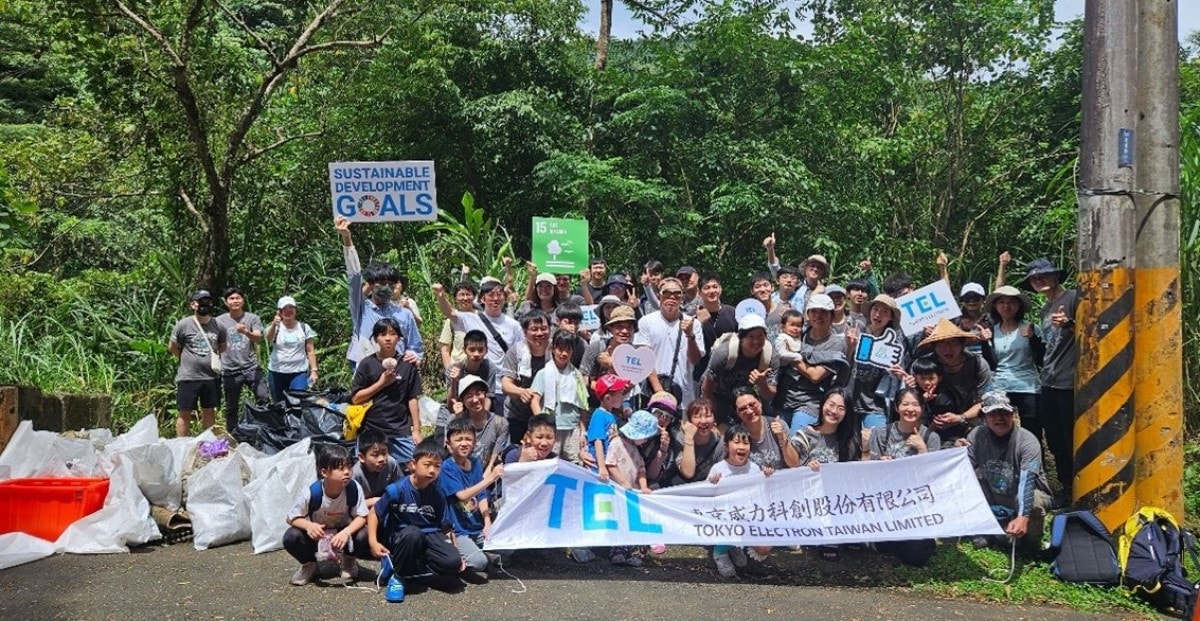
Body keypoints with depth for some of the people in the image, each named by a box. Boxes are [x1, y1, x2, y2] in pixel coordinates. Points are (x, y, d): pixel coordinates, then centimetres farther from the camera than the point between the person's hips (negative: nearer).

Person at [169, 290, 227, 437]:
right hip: (188, 377, -4)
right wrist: (187, 359, 4)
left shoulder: (217, 325, 4)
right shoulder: (183, 324, -6)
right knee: (185, 413, 2)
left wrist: (216, 357, 7)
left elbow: (222, 346, 19)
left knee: (209, 411, 13)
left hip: (212, 376, 4)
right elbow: (172, 347, 2)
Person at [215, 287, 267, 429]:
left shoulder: (253, 318, 4)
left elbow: (258, 338, -12)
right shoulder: (219, 321, 6)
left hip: (251, 368, -1)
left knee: (264, 399, -12)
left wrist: (246, 332, -33)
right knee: (231, 408, 7)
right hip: (230, 371, 1)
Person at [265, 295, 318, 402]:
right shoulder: (276, 327, 2)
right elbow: (269, 340, -20)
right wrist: (274, 325, -40)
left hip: (299, 373, -1)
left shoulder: (304, 328, 5)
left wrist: (313, 370, -4)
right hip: (277, 372, 1)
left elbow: (310, 351, 6)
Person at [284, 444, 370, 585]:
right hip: (317, 533, 0)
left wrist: (346, 532, -38)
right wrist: (308, 525, -38)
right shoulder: (311, 493, -27)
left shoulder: (354, 489, -24)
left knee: (363, 538, -31)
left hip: (343, 532, 1)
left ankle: (348, 560, 6)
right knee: (291, 537, -29)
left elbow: (361, 517, -19)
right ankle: (309, 564, 4)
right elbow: (292, 518, -17)